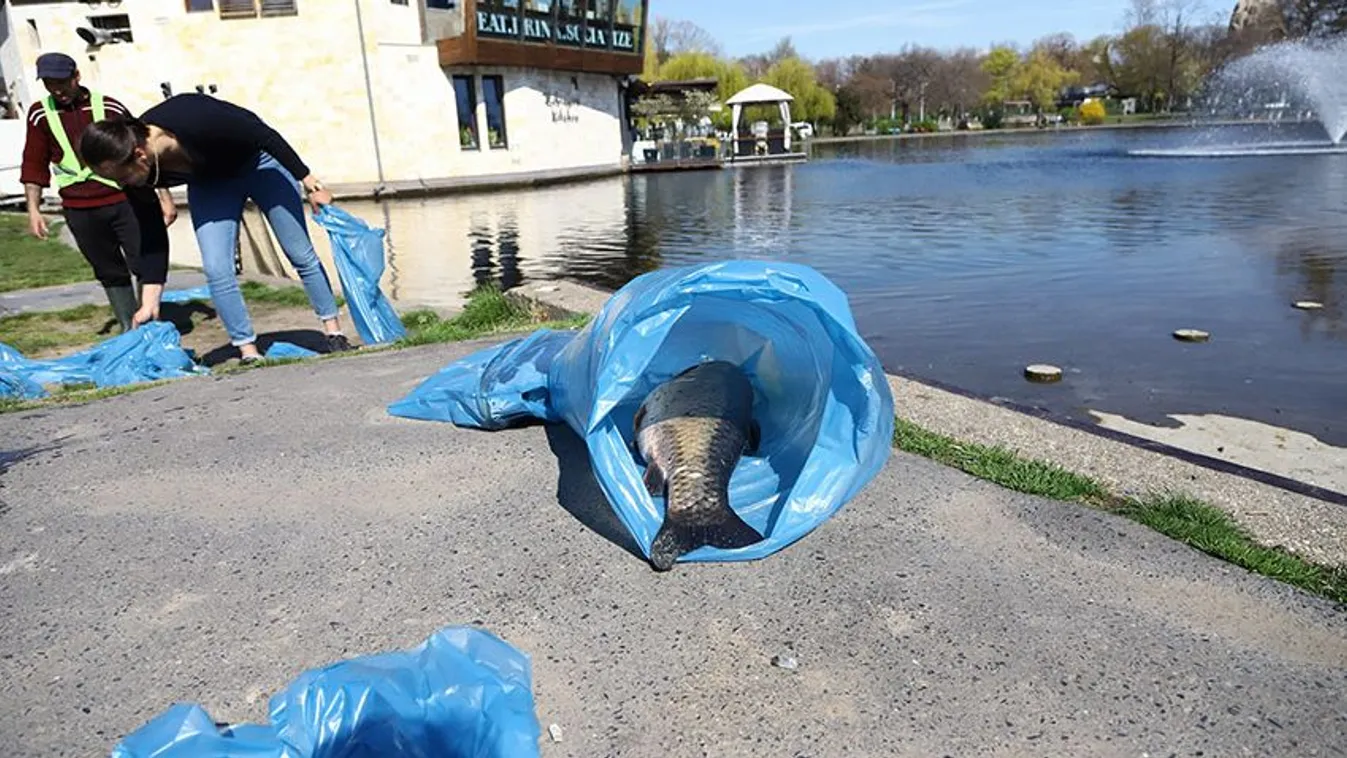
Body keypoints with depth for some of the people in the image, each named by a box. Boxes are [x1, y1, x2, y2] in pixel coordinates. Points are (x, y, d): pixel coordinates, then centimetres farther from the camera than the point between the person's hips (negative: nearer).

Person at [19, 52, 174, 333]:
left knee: (151, 262, -8)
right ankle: (129, 329, 17)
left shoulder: (110, 107, 3)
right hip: (81, 211, 2)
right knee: (109, 272, 9)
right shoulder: (40, 114, 7)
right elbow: (34, 165, 11)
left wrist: (165, 196, 2)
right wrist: (34, 209, 6)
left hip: (128, 200, -2)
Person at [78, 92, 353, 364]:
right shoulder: (141, 175, -21)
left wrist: (308, 181, -22)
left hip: (258, 161, -4)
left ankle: (335, 335, 13)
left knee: (302, 255, 1)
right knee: (216, 271, -10)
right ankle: (249, 354, 0)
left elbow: (265, 135, -27)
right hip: (208, 184, 4)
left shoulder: (194, 119, -39)